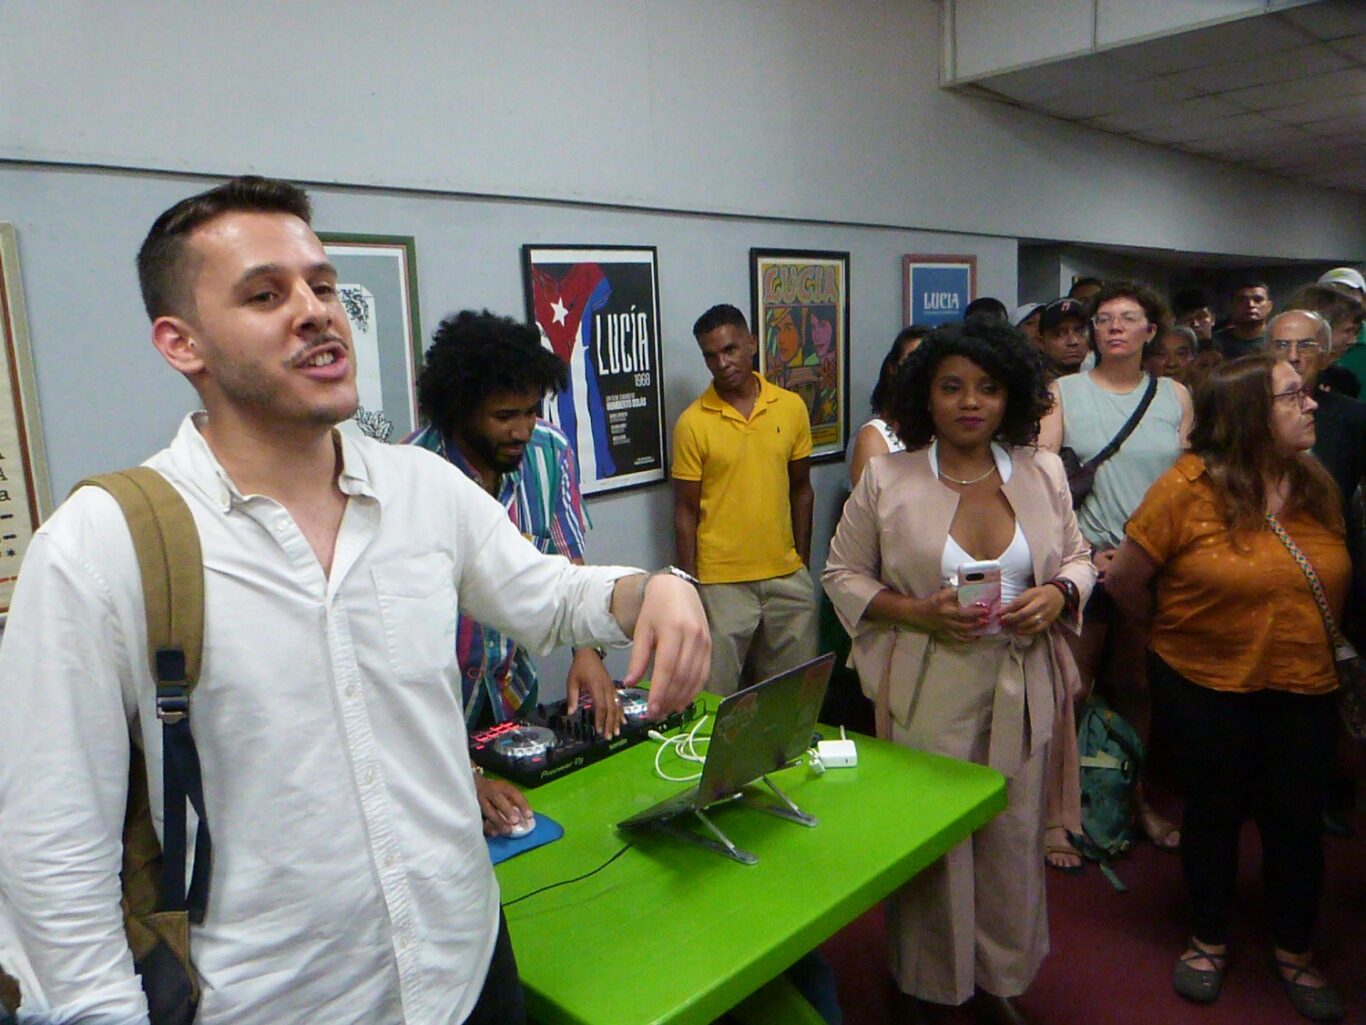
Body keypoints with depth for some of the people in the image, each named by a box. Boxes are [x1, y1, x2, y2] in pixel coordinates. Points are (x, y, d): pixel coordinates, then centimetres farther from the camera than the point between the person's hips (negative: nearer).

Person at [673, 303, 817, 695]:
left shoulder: (791, 407, 2)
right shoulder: (692, 423, -7)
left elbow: (800, 489, 10)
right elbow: (686, 511, -3)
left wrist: (803, 560, 9)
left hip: (787, 576, 3)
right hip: (722, 582, -3)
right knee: (717, 697, 4)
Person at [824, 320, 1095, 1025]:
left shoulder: (1043, 472, 4)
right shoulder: (885, 478, -5)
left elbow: (1078, 558, 14)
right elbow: (843, 574, 0)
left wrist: (1058, 595, -10)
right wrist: (918, 613, -16)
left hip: (1020, 689, 3)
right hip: (927, 693, -3)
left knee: (1013, 839, 14)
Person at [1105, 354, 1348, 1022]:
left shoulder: (1317, 485, 1)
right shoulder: (1190, 487, -16)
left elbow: (1328, 582, 12)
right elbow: (1124, 581, -10)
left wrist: (1309, 640, 3)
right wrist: (1176, 632, 0)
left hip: (1305, 684, 4)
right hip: (1209, 684, -4)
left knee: (1296, 817, 13)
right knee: (1214, 811, 13)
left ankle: (1295, 951, 36)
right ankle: (1208, 940, 35)